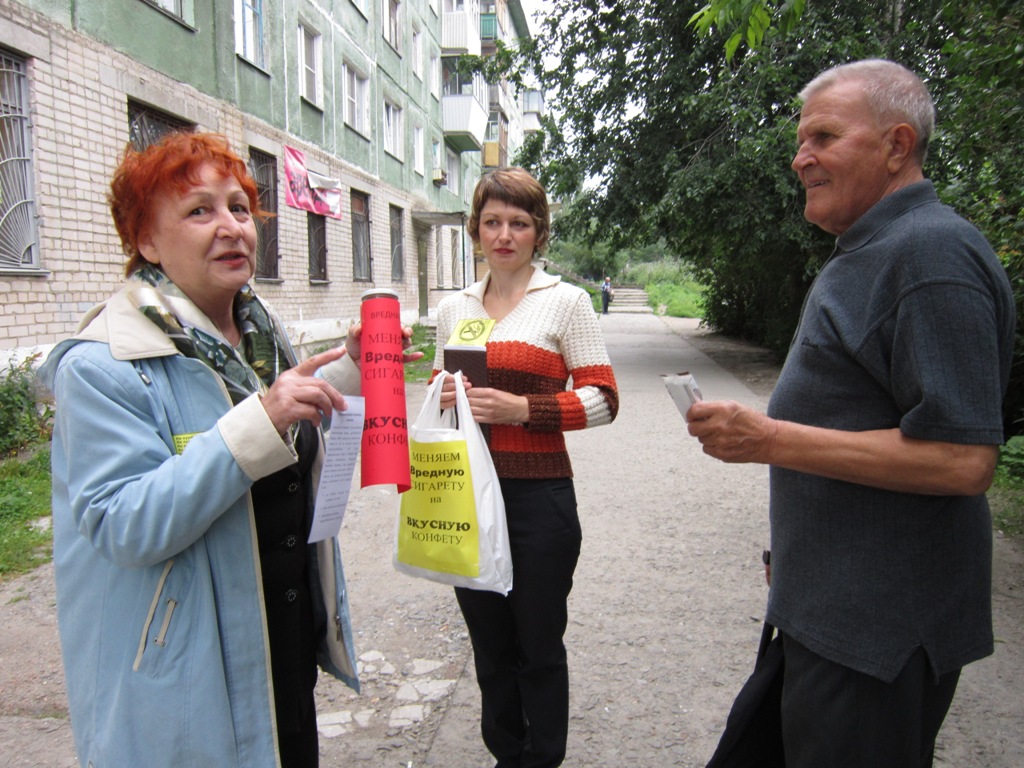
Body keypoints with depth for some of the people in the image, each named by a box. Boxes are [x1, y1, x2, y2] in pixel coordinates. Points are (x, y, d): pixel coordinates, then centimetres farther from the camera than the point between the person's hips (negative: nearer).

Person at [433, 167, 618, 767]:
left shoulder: (566, 301, -2)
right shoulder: (454, 308, 10)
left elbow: (602, 400, -7)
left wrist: (522, 408, -19)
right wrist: (444, 398, -4)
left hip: (538, 494, -4)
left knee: (539, 646, 9)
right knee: (490, 644, 16)